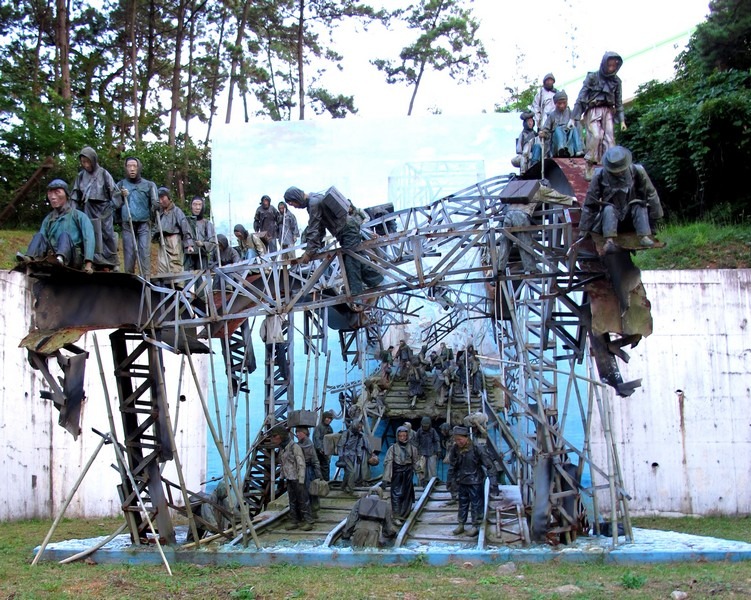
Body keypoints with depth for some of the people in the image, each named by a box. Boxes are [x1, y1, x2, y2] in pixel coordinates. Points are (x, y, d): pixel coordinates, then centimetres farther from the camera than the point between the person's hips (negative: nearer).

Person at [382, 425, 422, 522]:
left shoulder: (412, 448, 4)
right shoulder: (393, 448, -2)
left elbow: (416, 462, 13)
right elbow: (388, 463, -4)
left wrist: (420, 473, 10)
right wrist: (386, 478, -8)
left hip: (407, 474, 3)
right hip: (396, 474, -3)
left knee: (407, 494, 9)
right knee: (396, 494, -9)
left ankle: (404, 514, 24)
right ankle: (397, 516, -10)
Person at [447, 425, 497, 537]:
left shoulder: (476, 449, -18)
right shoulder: (455, 449, -4)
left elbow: (488, 465, -14)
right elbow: (453, 467, 9)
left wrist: (493, 481, -17)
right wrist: (454, 481, 7)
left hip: (475, 482, -5)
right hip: (461, 482, 5)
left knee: (476, 504, 3)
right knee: (462, 504, 15)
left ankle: (475, 526, 14)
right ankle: (461, 525, 26)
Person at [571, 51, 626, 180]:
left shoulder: (616, 80, 9)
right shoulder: (592, 77, -2)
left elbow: (619, 101, 16)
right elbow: (581, 97, -2)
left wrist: (622, 120, 10)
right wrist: (573, 117, -6)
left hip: (608, 111, 4)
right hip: (593, 110, -4)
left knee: (609, 138, -7)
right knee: (595, 135, -19)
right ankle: (589, 167, -11)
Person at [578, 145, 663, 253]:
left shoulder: (637, 172, -11)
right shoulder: (600, 176, -12)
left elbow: (650, 194, -1)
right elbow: (590, 204, -9)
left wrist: (655, 216, -3)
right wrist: (583, 230, -10)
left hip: (631, 217, 1)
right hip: (610, 216, -1)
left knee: (639, 206, -25)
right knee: (608, 208, -30)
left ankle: (644, 236, -37)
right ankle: (609, 240, -46)